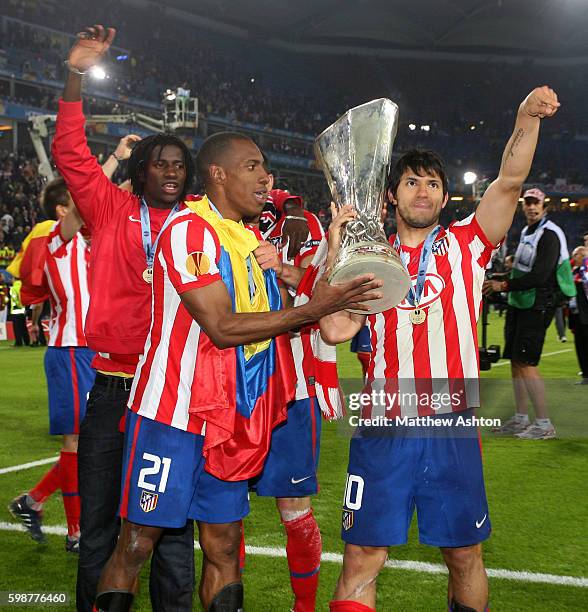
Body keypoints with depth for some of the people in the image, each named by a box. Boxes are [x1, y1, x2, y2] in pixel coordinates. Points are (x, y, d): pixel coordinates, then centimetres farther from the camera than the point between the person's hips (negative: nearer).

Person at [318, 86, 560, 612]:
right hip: (383, 432, 0)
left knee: (464, 554, 11)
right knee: (362, 557, 0)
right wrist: (335, 255, -9)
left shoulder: (466, 245, 7)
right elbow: (335, 330, -3)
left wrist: (527, 118, -21)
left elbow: (510, 181, -7)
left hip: (453, 429, 0)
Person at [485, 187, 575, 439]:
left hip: (537, 307, -9)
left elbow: (540, 276, -23)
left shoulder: (549, 234, -14)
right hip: (519, 305, 9)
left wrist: (505, 285, -19)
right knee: (515, 362, 11)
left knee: (526, 364, -12)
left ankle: (544, 424, -6)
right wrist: (503, 275, 11)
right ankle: (521, 419, 19)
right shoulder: (526, 232, 15)